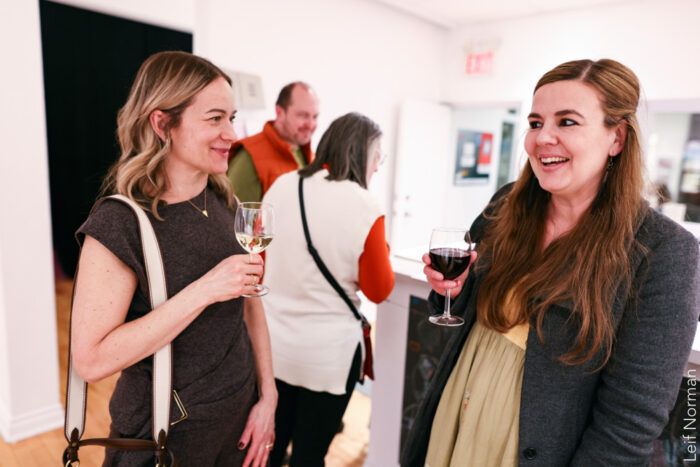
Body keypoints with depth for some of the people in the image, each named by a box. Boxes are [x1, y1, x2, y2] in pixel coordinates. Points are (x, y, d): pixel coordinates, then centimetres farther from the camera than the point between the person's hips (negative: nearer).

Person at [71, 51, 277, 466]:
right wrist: (204, 291, -29)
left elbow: (250, 300, 2)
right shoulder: (120, 223, -20)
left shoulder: (224, 202, -3)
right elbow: (91, 359, -23)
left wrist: (267, 397, 0)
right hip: (164, 433, -5)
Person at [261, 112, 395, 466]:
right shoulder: (365, 208, -18)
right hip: (327, 353, -4)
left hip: (271, 344, 4)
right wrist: (381, 250, 6)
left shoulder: (281, 186, -4)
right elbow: (379, 290, -8)